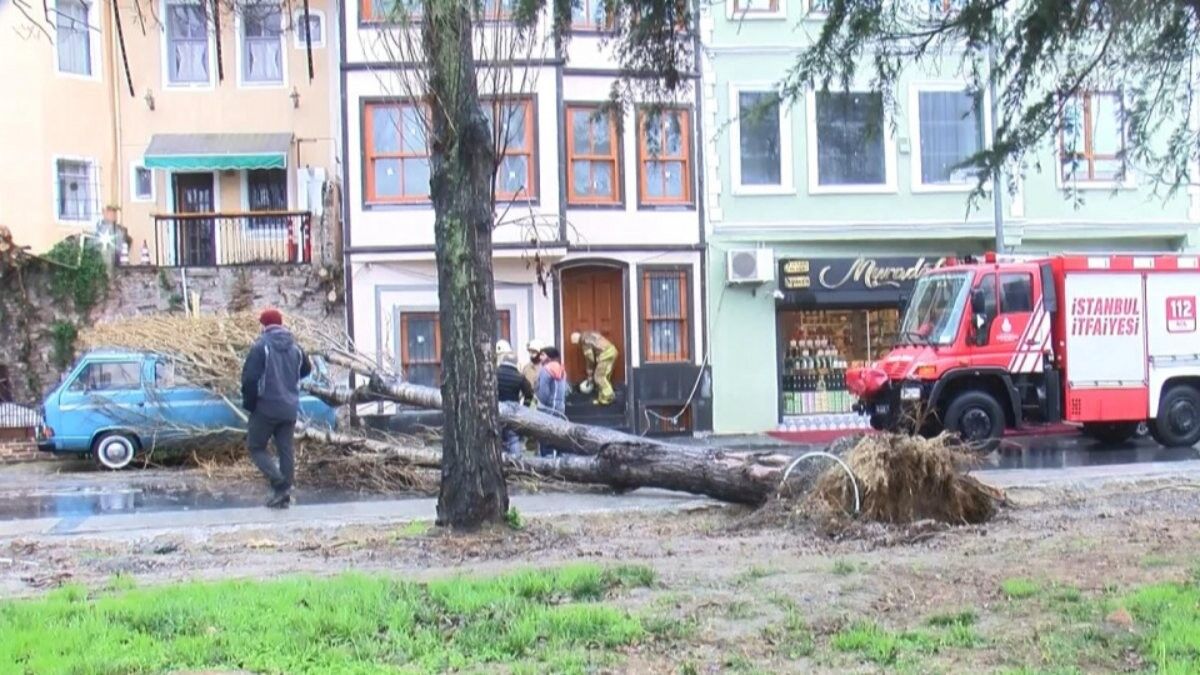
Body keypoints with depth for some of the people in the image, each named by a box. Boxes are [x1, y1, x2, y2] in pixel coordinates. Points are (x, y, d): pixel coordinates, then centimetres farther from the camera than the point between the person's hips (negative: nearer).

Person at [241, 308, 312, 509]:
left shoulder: (261, 346, -11)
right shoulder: (294, 347, 6)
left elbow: (249, 378, -16)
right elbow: (306, 369, 23)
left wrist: (249, 404, -4)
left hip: (266, 408, -5)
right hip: (290, 409, 5)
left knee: (256, 447, 5)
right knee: (285, 450, 10)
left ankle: (279, 484, -12)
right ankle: (284, 493, 10)